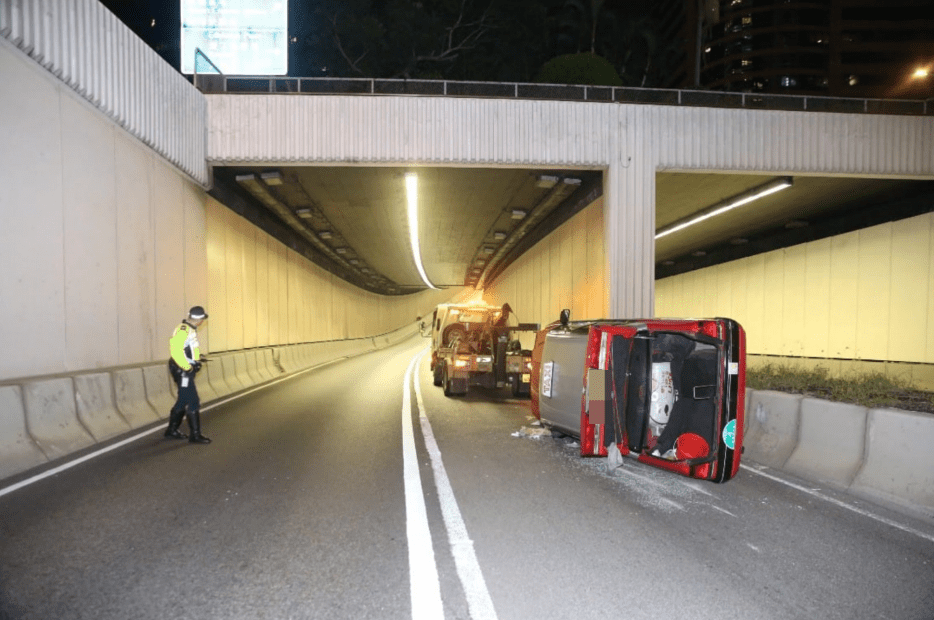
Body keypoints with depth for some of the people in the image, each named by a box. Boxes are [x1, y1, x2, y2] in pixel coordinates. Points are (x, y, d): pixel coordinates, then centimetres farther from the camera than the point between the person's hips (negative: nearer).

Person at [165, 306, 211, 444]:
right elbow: (175, 348, -28)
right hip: (182, 370, -10)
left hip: (187, 370, 10)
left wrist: (197, 358, 15)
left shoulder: (190, 330, 13)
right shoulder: (183, 330, -19)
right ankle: (195, 434, 0)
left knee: (183, 400, 19)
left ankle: (172, 430, 32)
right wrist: (187, 366, -24)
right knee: (193, 402, -6)